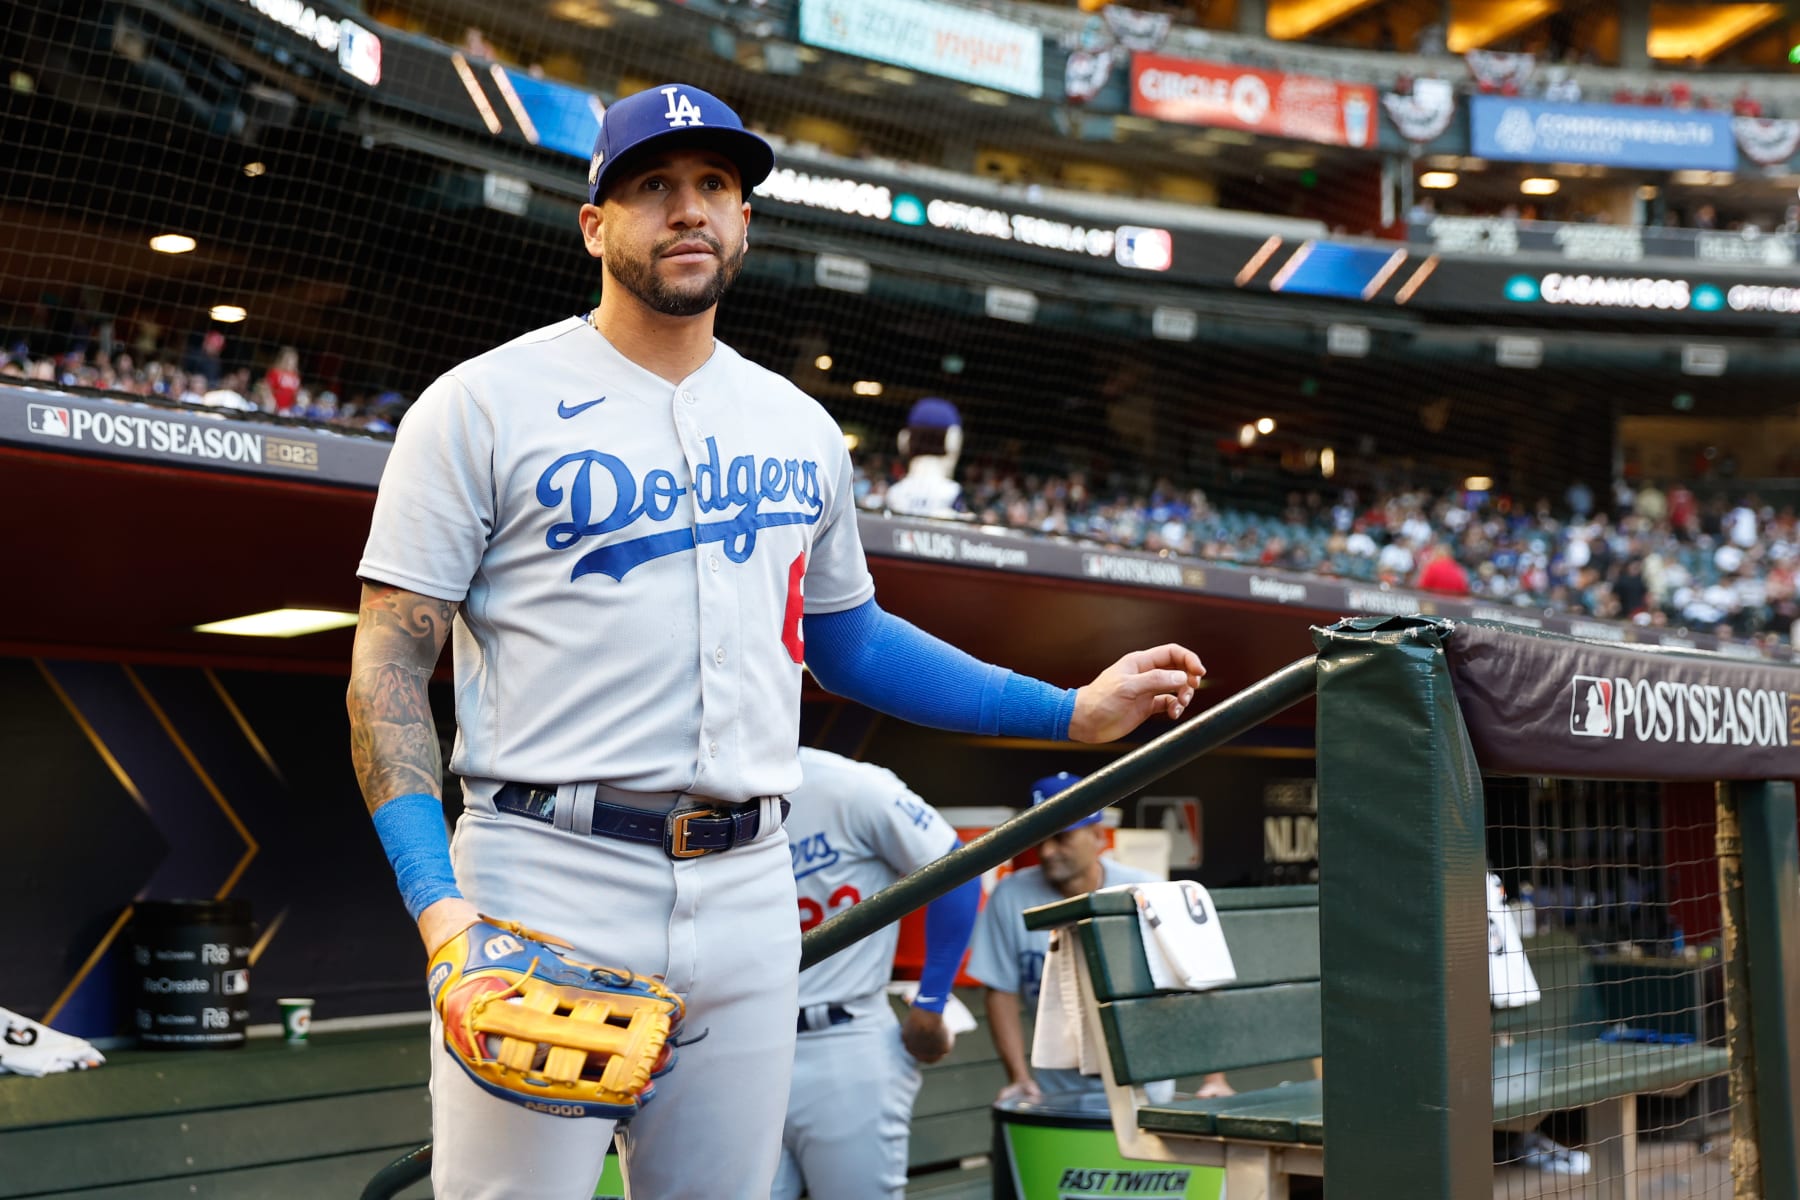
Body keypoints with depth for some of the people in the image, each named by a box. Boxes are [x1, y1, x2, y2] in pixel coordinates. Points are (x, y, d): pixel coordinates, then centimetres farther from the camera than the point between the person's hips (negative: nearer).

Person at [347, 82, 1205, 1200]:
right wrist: (436, 899, -18)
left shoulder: (801, 427, 15)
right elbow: (390, 662, -5)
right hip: (542, 884, -4)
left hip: (747, 891, 5)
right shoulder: (484, 404, -1)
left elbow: (846, 638, 26)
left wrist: (1071, 712, 20)